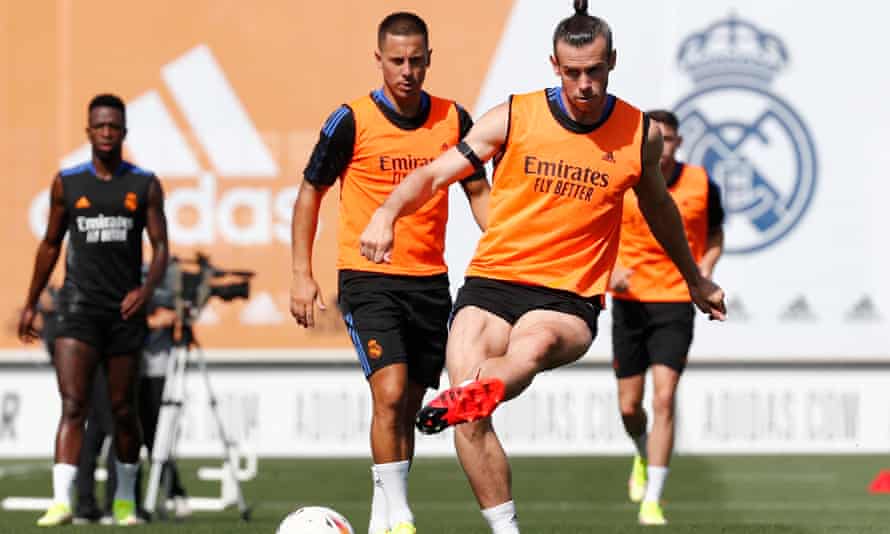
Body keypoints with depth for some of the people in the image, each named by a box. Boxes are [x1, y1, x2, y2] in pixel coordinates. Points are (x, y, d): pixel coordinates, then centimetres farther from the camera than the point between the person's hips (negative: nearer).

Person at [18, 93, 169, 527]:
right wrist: (30, 304, 15)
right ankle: (61, 501, -23)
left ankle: (125, 498, 26)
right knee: (73, 405, -14)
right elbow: (50, 244, 15)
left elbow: (160, 246, 2)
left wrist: (146, 289, -16)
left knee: (123, 409, 8)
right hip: (79, 307, -1)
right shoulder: (67, 183, 6)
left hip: (125, 310, 1)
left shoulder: (144, 185, 4)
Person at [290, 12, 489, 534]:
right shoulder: (352, 121, -6)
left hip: (430, 280, 4)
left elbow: (478, 192, 14)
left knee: (408, 408, 8)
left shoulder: (453, 119, 3)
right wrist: (302, 274, -2)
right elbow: (310, 193, 3)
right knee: (390, 392, -20)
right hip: (368, 279, -4)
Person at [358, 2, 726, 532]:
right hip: (491, 283, 1)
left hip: (570, 300, -1)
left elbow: (658, 207, 26)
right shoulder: (513, 118, 2)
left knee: (534, 345, -39)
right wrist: (389, 211, -19)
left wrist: (696, 280, 39)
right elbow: (435, 174, 3)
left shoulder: (640, 134, 6)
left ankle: (469, 397, -67)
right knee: (471, 419, -20)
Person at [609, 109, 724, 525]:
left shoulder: (701, 184, -2)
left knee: (664, 400, -14)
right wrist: (610, 268, -13)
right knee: (629, 407, 7)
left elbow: (714, 236, 14)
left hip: (676, 304, -1)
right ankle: (644, 456, 43)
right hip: (630, 302, 1)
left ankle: (652, 500, -11)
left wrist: (705, 271, -5)